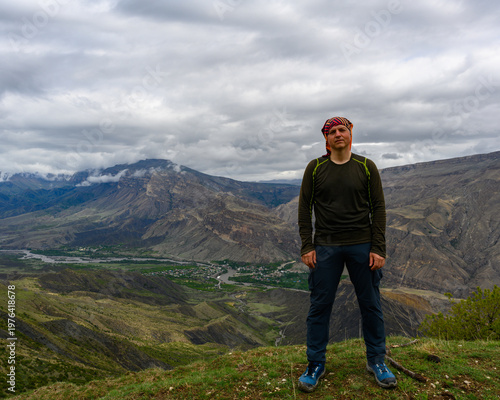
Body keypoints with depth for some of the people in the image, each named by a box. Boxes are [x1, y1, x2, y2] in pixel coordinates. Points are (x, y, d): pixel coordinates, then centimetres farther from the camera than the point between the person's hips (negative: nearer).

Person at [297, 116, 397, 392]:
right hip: (326, 247, 0)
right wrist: (306, 246, -4)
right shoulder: (315, 168, 3)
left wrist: (378, 248, -4)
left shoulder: (366, 167, 4)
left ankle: (376, 361, 27)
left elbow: (378, 208, 3)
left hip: (362, 245, 1)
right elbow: (304, 208, 3)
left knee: (371, 305, 8)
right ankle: (316, 364, 18)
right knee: (319, 305, 3)